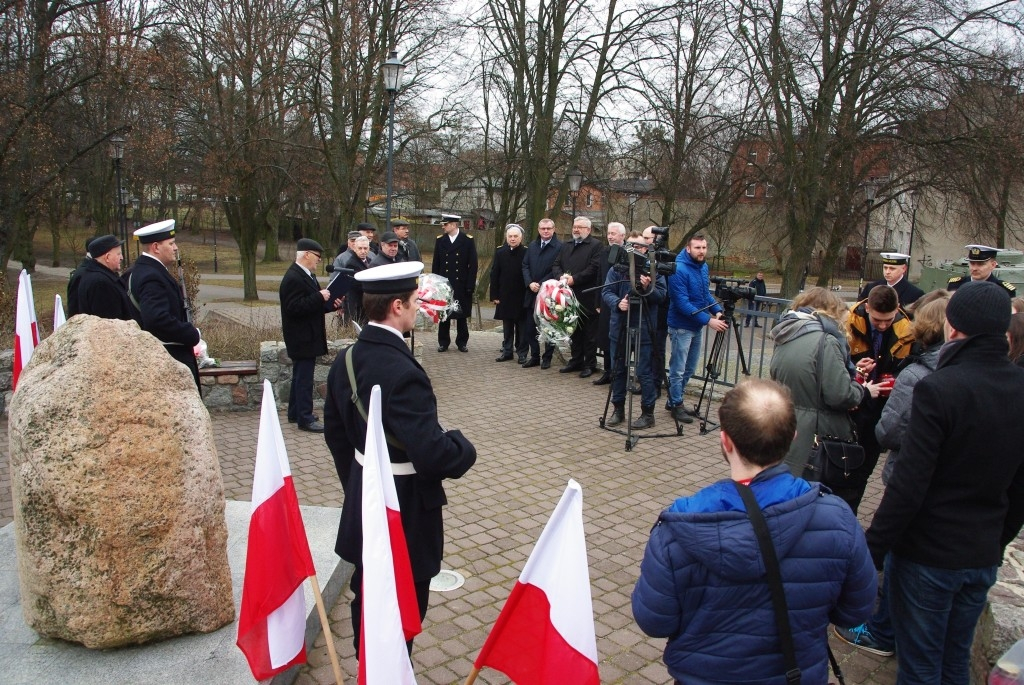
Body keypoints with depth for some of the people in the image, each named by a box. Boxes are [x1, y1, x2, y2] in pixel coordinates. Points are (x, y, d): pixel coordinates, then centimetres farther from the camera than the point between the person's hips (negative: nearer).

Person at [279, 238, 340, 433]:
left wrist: (330, 303, 4)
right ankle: (305, 419, 3)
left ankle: (295, 412, 30)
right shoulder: (293, 278, -20)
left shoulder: (307, 275, 11)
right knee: (304, 378, -4)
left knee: (300, 376, 19)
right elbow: (294, 308, -26)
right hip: (302, 338, -10)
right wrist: (320, 297, -24)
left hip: (306, 336, 10)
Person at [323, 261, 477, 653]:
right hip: (405, 506, -9)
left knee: (367, 596, 25)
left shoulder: (347, 360, -2)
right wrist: (464, 449, -12)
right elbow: (430, 452, -34)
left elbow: (335, 432, 8)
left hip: (362, 499, 9)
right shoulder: (402, 372, -29)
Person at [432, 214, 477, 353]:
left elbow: (473, 264, -3)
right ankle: (443, 342, 14)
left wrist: (470, 285, -8)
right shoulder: (440, 240, 6)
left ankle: (462, 342, 17)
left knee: (462, 315, 6)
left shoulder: (468, 240, -2)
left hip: (462, 285, -2)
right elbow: (436, 264, 8)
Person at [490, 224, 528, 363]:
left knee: (521, 327, 4)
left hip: (522, 297, -3)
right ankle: (507, 351, 20)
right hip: (505, 296, 3)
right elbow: (494, 275, 3)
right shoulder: (500, 252, 3)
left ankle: (522, 353, 11)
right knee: (507, 326, 11)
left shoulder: (526, 253, -5)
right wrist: (494, 295, -1)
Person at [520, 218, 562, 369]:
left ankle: (547, 358, 15)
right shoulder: (532, 245, 12)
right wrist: (530, 283, -6)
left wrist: (541, 284, -15)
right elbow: (525, 265, 9)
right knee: (529, 327, 7)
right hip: (532, 294, 6)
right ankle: (534, 356, 18)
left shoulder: (559, 246, -8)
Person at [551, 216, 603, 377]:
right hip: (570, 296, 7)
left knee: (589, 333, 1)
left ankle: (589, 364, 8)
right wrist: (561, 276, -10)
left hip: (587, 297, -6)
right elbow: (556, 265, 11)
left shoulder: (596, 245, -4)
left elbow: (594, 268, -15)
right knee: (574, 331, 14)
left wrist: (574, 279, -18)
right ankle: (576, 361, 24)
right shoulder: (566, 246, 17)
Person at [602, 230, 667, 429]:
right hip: (619, 325, 3)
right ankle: (618, 409, 25)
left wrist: (648, 288, -26)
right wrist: (617, 303, -23)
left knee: (644, 372, -2)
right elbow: (606, 292, -3)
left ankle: (648, 413, 10)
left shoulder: (654, 269, -1)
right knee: (618, 369, 12)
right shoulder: (616, 268, 4)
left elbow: (662, 295, -7)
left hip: (643, 327, -3)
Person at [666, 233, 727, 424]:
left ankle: (673, 400, 30)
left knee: (690, 368, 17)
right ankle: (676, 405, 16)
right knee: (678, 370, 2)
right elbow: (682, 303, -24)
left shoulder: (703, 267, 5)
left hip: (696, 326, 8)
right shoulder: (679, 270, -20)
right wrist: (708, 320, -26)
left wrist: (718, 310, -2)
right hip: (681, 327, -8)